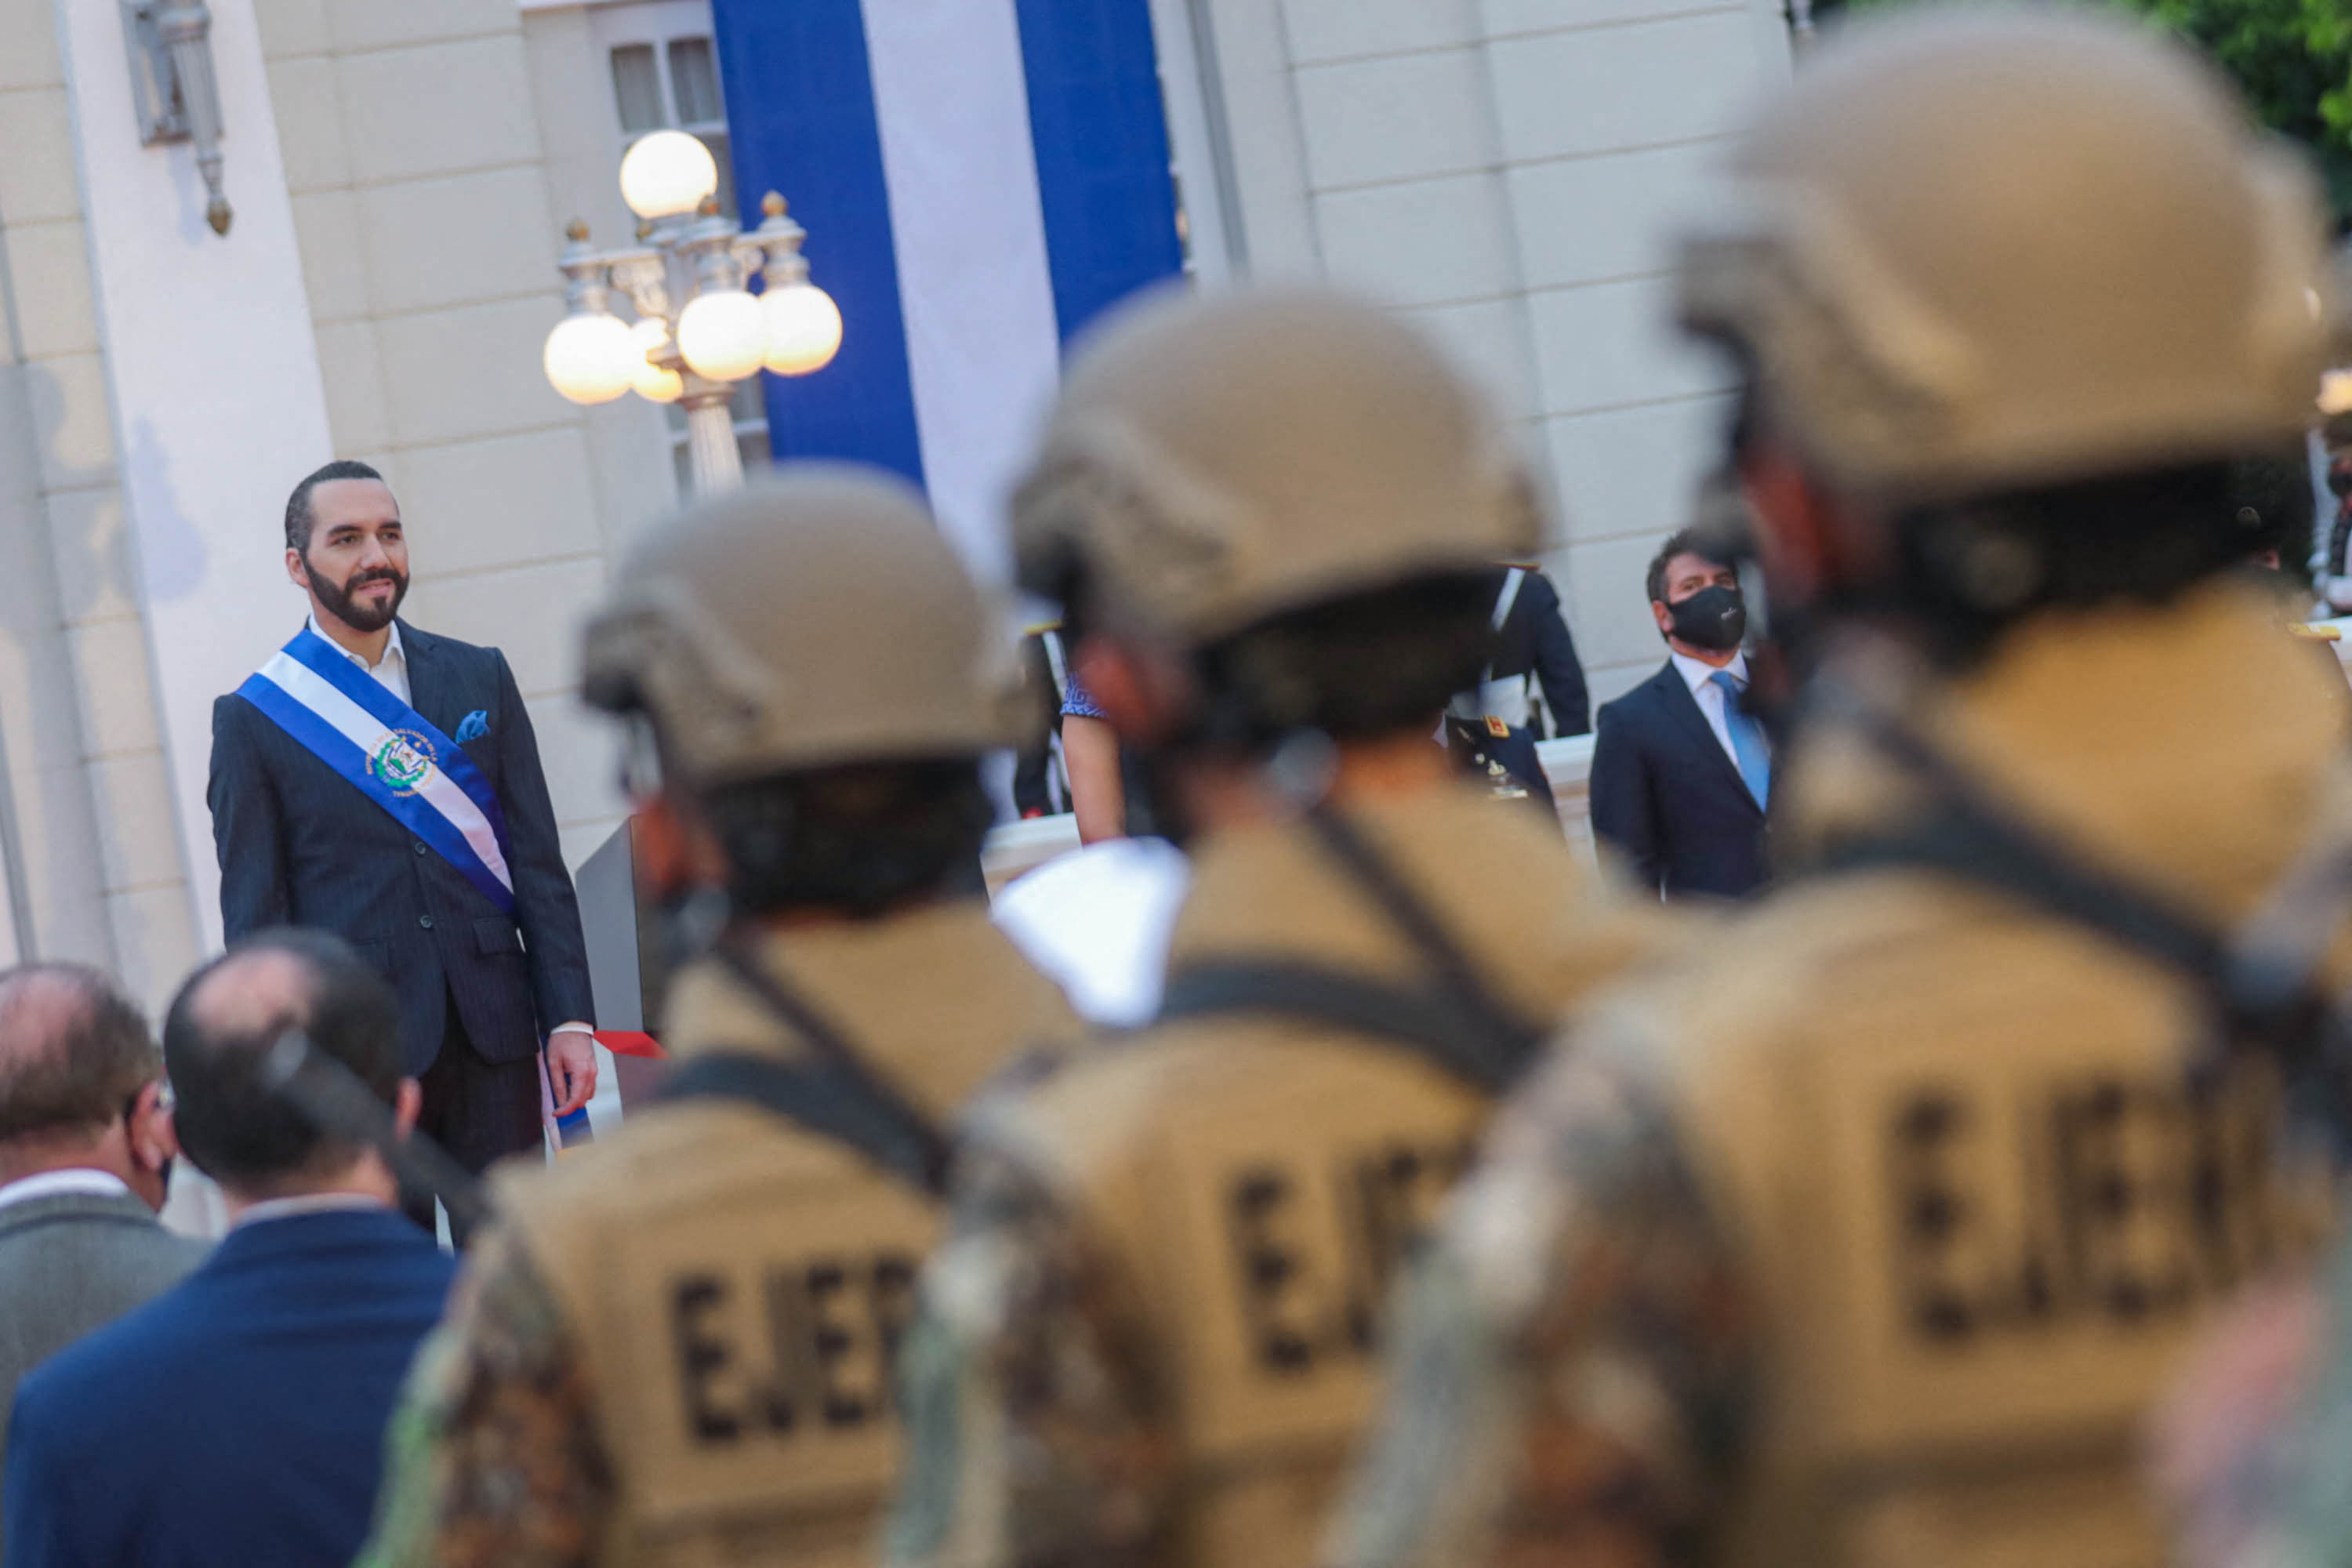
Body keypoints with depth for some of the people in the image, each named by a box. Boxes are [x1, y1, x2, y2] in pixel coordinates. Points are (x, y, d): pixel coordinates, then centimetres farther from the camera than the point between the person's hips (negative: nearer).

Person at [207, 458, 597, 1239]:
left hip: (493, 1035, 3)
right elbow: (254, 919, 1)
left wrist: (569, 1019, 1)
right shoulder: (253, 719, 1)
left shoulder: (480, 678, 10)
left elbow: (538, 861, 9)